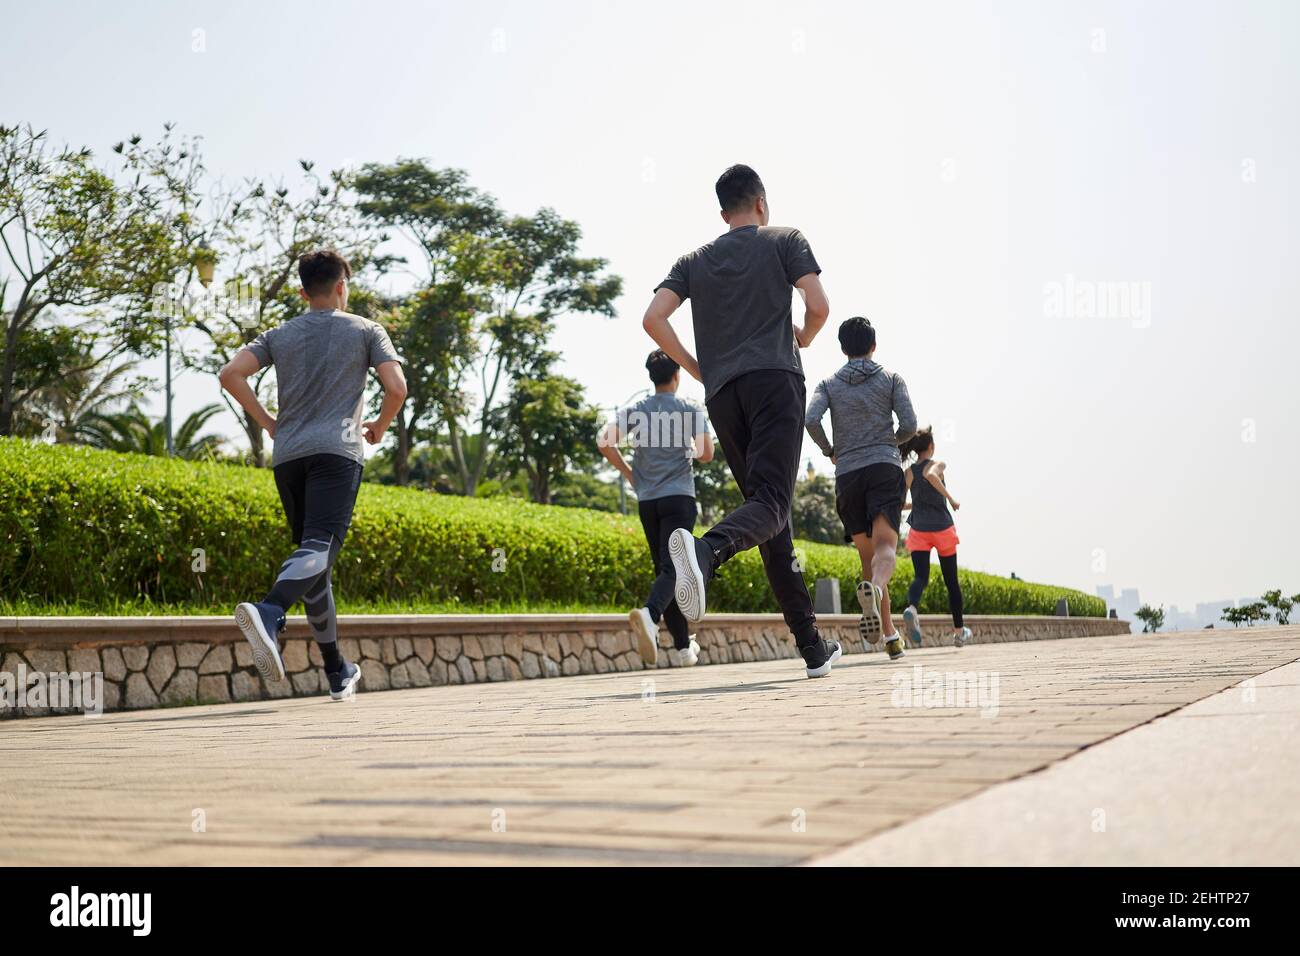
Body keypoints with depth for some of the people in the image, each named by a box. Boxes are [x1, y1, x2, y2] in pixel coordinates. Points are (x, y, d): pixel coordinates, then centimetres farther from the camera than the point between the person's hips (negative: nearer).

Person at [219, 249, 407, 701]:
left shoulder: (280, 335, 19)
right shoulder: (366, 331, 11)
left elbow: (231, 374, 5)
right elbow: (396, 388, -1)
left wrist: (267, 422, 15)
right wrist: (379, 426, 17)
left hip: (288, 455, 5)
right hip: (336, 451, -4)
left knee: (313, 556, 11)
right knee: (318, 548, -19)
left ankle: (338, 672, 18)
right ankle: (269, 612, -50)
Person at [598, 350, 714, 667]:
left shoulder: (635, 411, 6)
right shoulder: (690, 410, 0)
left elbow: (605, 442, -6)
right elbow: (707, 453, -6)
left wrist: (628, 473, 8)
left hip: (647, 500, 4)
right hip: (679, 497, -4)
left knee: (663, 568, 11)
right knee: (672, 568, -12)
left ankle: (684, 647, 15)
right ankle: (650, 613, -44)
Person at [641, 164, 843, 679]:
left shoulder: (695, 260, 20)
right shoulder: (785, 240, 11)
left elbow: (653, 318, 6)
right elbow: (818, 306, -2)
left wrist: (696, 369, 16)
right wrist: (803, 338, 20)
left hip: (722, 394, 4)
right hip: (775, 379, -4)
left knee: (774, 520, 7)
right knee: (770, 504, -17)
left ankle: (813, 647, 8)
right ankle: (706, 550, -50)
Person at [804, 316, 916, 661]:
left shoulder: (829, 384, 13)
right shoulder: (891, 379, 11)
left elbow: (810, 420, -5)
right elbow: (909, 425, 0)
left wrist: (829, 451, 12)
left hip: (847, 474, 2)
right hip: (885, 468, -2)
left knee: (867, 555, 10)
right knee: (885, 546, -16)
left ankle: (890, 634, 7)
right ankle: (873, 589, -50)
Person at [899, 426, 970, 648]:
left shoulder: (909, 473, 7)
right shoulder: (938, 465, -4)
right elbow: (931, 475, -27)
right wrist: (950, 498, -19)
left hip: (919, 530, 2)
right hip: (942, 529, -2)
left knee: (920, 577, -10)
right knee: (951, 581, 12)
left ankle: (912, 609, -45)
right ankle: (959, 632, 23)